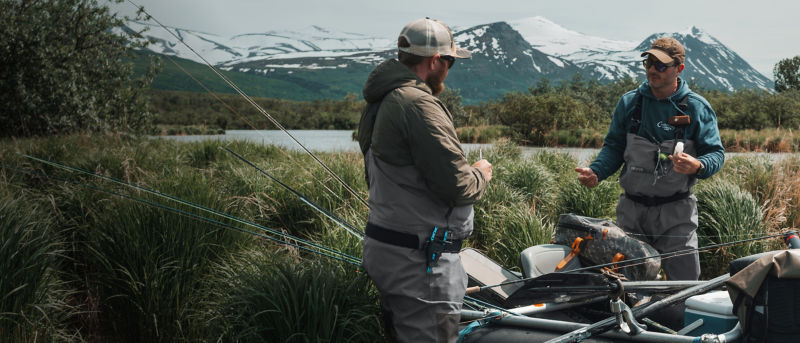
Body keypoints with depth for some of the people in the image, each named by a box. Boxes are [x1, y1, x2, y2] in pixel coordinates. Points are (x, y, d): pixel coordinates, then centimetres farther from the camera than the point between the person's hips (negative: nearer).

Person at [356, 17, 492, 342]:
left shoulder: (379, 103, 12)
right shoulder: (419, 105, -20)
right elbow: (457, 186, -21)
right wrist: (481, 173, 0)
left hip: (383, 250, 10)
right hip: (418, 262, -10)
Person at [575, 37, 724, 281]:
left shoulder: (697, 108, 0)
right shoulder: (629, 103, 6)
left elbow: (716, 153, -1)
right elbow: (614, 147, 11)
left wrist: (698, 166, -24)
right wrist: (595, 172, -8)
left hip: (676, 214, -2)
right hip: (632, 209, 2)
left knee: (685, 282, -5)